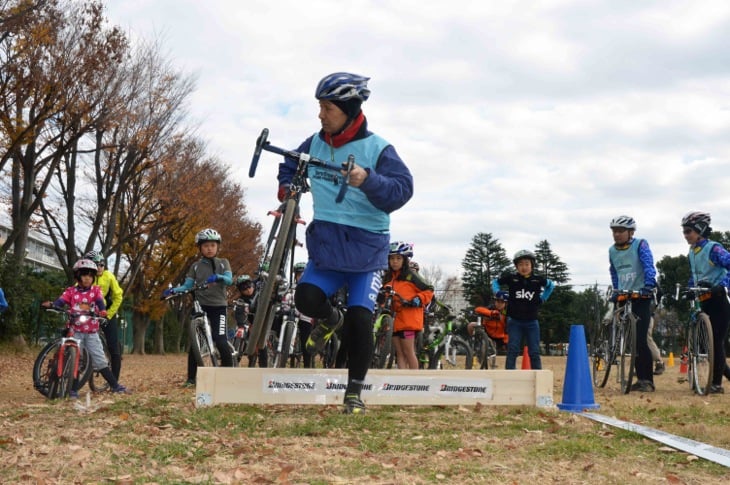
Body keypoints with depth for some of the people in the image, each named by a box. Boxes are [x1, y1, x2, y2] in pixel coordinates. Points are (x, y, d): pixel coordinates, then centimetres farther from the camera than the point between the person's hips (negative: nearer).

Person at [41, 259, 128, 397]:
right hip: (75, 331, -1)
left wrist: (102, 310, -34)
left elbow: (100, 301, -12)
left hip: (92, 332, 1)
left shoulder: (95, 290, 5)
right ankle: (73, 390, 6)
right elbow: (61, 301, -12)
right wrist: (51, 304, -34)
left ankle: (115, 385, 5)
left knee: (100, 360, 1)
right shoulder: (71, 291, 2)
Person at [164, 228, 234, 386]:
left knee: (221, 342, -11)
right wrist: (173, 290, -18)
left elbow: (229, 280, -11)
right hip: (200, 306, 2)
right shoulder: (195, 266, 8)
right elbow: (187, 286, 1)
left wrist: (218, 277, -32)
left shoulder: (223, 263, 6)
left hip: (218, 306, -2)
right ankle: (191, 378, 6)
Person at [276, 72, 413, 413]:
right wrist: (286, 187, 2)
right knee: (307, 298, -19)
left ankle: (354, 390, 8)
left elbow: (401, 189, -20)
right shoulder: (315, 144, 4)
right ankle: (329, 319, 20)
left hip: (366, 247, -3)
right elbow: (290, 166, 22)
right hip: (326, 243, 3)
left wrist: (368, 180, -37)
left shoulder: (378, 149, -9)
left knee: (360, 317, -10)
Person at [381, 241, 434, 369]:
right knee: (399, 353, 5)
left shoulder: (410, 275, -3)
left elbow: (428, 291, -4)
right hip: (394, 317, 6)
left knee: (408, 352, -5)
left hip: (408, 318, -6)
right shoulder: (387, 277, 15)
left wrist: (415, 301, -16)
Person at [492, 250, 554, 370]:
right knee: (512, 351, -5)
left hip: (532, 322, 1)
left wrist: (543, 298, 11)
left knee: (534, 352, 3)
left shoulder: (538, 280, -3)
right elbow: (495, 282, 12)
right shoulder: (511, 278, -6)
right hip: (514, 321, -1)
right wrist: (498, 292, -6)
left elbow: (551, 285, 19)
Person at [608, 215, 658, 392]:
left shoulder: (640, 245, -4)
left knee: (640, 340, -12)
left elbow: (648, 265, -16)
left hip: (641, 297, -6)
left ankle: (648, 380, -5)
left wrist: (649, 285, -29)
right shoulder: (612, 251, 11)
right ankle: (640, 378, 13)